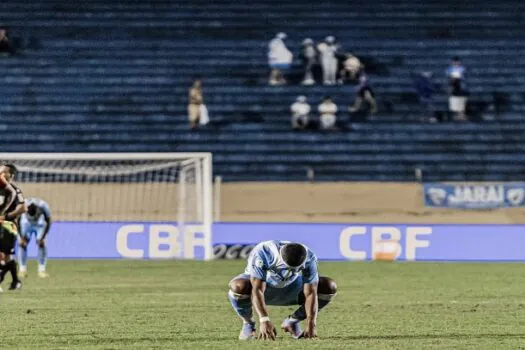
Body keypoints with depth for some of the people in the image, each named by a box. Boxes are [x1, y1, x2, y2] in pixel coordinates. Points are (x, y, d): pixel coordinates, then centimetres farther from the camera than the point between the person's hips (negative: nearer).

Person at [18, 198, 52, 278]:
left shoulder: (43, 206, -36)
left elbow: (48, 223, -19)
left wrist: (42, 238, -21)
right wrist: (22, 237, -18)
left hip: (40, 225, -1)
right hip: (26, 224, 1)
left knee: (41, 244, -15)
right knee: (23, 244, -12)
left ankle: (42, 270, -9)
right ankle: (22, 270, -5)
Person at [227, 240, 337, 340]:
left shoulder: (309, 258, -27)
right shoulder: (262, 253, -38)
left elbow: (310, 294, -26)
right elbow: (257, 290, -41)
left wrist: (311, 325, -34)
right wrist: (264, 321, -50)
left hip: (291, 287, 3)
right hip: (258, 282, -3)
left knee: (329, 288, -17)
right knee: (239, 286, -39)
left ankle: (292, 322, 3)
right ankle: (248, 323, -7)